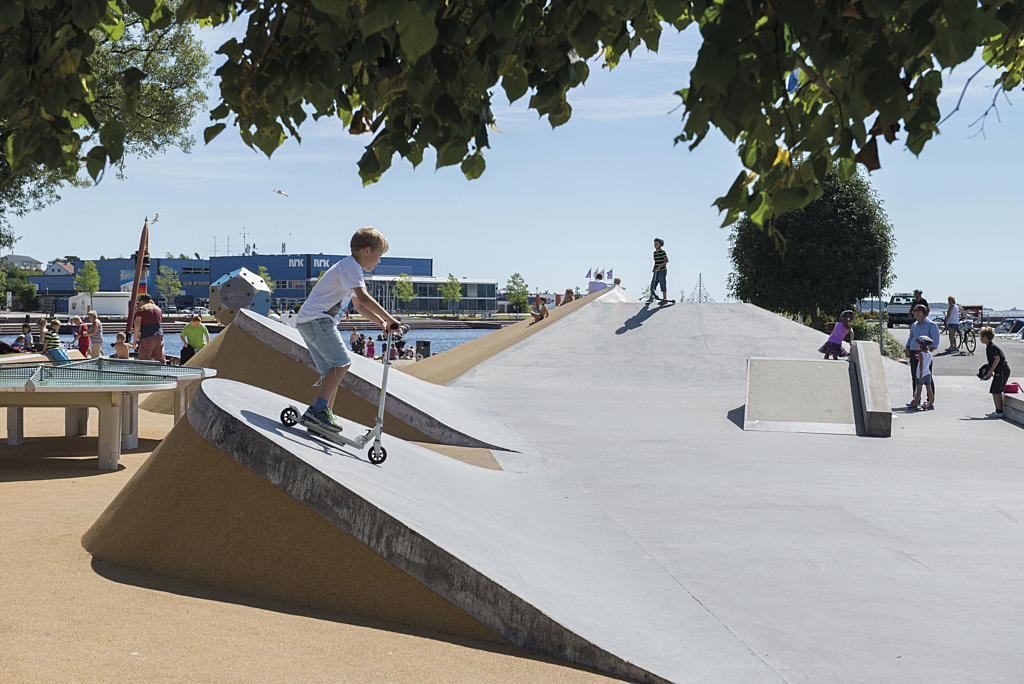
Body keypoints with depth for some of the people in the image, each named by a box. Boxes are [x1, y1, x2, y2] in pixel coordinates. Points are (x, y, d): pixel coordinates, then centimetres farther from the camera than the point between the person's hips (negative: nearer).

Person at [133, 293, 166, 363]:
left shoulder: (141, 309, -1)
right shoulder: (158, 309, 18)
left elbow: (137, 325, -9)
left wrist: (135, 339, -1)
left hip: (147, 338, -6)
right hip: (159, 336, 6)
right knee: (161, 361, 8)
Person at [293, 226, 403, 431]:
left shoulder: (353, 269, 25)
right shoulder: (350, 265, -8)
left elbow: (359, 306, 30)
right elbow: (363, 297, -21)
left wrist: (382, 323, 17)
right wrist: (390, 319, -21)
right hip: (316, 319, -11)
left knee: (332, 370, 9)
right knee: (341, 363, -19)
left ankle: (325, 415, 9)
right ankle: (317, 410, -26)